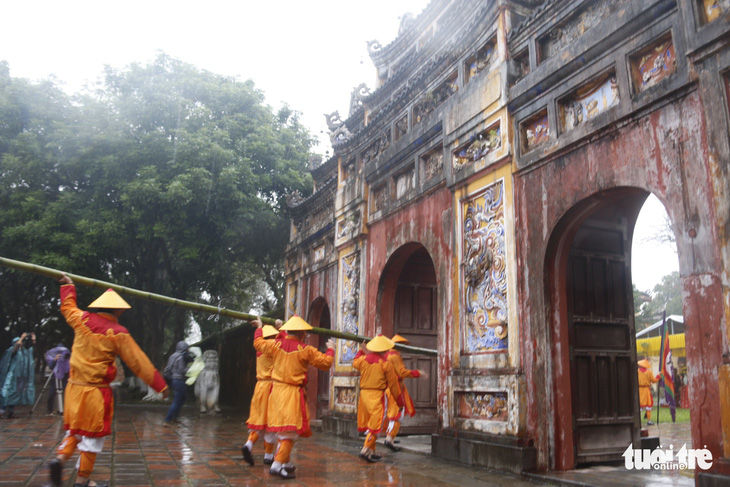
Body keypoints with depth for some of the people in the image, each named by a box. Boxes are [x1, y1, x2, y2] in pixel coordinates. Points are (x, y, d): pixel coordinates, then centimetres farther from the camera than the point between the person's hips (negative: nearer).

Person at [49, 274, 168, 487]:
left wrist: (67, 286, 41)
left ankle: (60, 458, 0)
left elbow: (68, 307, 23)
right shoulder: (118, 333, -14)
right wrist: (160, 384, -4)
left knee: (75, 428, 22)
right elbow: (138, 362, -11)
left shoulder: (82, 320, -1)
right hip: (96, 391, -6)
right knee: (92, 435, 7)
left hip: (74, 387, 6)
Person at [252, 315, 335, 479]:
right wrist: (330, 349, 13)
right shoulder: (306, 350, -12)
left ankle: (284, 462, 30)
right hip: (293, 394, -7)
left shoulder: (276, 345, 1)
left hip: (276, 390, 7)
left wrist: (259, 328, 36)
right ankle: (277, 464, -13)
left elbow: (258, 343, 19)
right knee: (290, 430, -5)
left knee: (282, 429, 19)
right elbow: (326, 363, -5)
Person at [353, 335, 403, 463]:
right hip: (377, 395, -6)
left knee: (368, 423, 15)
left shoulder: (363, 359, 5)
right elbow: (393, 384, -3)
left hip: (364, 394, 6)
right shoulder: (386, 363, -8)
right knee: (376, 424, -4)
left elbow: (355, 363, 31)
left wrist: (361, 350, 45)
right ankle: (366, 450, -14)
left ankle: (371, 451, 22)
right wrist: (399, 401, 6)